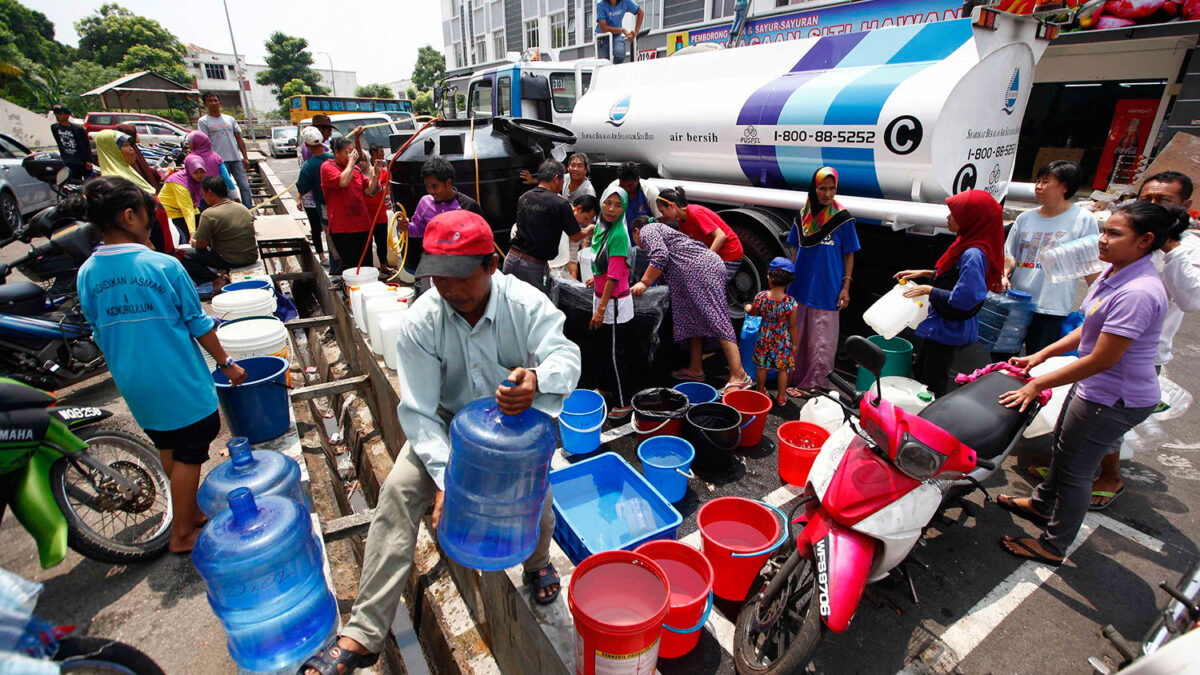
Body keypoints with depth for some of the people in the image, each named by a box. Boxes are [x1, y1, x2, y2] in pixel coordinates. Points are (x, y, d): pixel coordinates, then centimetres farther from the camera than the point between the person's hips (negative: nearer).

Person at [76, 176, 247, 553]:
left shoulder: (87, 274, -2)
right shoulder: (163, 265, -17)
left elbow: (100, 334, 8)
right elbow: (198, 324, -11)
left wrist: (125, 371, 22)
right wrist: (226, 363, 0)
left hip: (134, 387, 6)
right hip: (180, 383, -6)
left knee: (168, 449, 23)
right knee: (189, 455, 8)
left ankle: (191, 512, 39)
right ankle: (182, 534, 19)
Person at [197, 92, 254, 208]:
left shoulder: (230, 119, 15)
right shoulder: (203, 121, 5)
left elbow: (239, 140, 14)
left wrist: (245, 158, 5)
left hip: (236, 158, 3)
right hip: (219, 161, -3)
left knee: (245, 186, -3)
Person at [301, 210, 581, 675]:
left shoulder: (526, 304, -20)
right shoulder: (420, 322, -17)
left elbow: (565, 355, -32)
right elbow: (419, 410, -19)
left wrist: (537, 380, -57)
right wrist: (445, 476, -31)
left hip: (517, 421, -1)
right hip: (448, 422, 2)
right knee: (399, 490, -18)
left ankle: (538, 562, 16)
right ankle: (363, 634, -5)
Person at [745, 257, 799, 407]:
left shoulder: (760, 297, -15)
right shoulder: (791, 303, -20)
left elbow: (752, 312, 5)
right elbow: (793, 326, -12)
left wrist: (748, 308, 28)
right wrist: (794, 344, 1)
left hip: (765, 337, 2)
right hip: (783, 341, -2)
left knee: (762, 366, 19)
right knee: (783, 368, 14)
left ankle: (761, 392, 36)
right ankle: (781, 397, 25)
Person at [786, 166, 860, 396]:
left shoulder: (842, 217, -5)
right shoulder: (804, 214, 5)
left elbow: (849, 255, 0)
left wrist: (845, 287, -6)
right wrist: (789, 277, 13)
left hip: (826, 290, -4)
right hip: (801, 286, 4)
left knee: (821, 339, 1)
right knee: (797, 335, 12)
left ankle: (813, 383, 11)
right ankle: (797, 377, 26)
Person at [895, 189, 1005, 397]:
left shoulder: (973, 254, -25)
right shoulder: (967, 244, 5)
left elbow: (962, 301, -29)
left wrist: (928, 290, -18)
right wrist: (925, 273, 10)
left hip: (949, 331, -10)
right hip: (945, 327, 10)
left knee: (932, 385, 2)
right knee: (920, 372, 23)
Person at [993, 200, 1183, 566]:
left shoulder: (1138, 293, -29)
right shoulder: (1114, 273, 2)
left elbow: (1101, 360, -27)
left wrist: (1038, 384, -21)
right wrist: (1041, 355, 10)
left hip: (1114, 400, -9)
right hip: (1094, 387, 9)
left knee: (1075, 470, 5)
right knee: (1063, 448, 26)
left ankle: (1053, 546, 24)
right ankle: (1041, 503, 50)